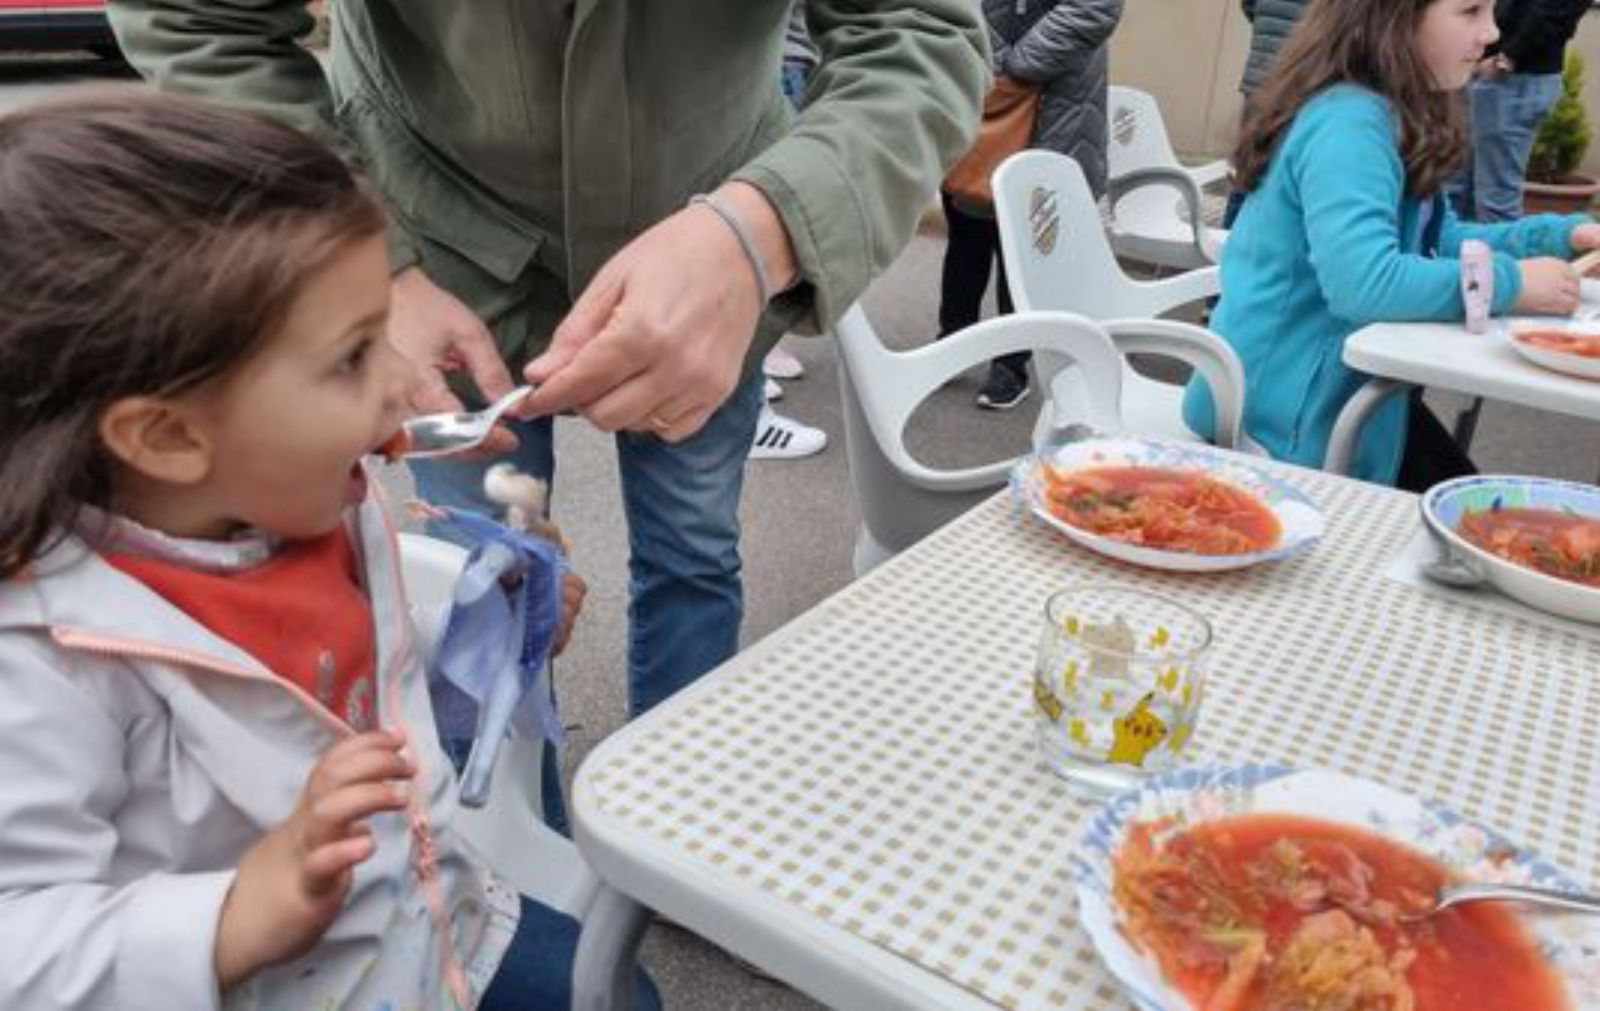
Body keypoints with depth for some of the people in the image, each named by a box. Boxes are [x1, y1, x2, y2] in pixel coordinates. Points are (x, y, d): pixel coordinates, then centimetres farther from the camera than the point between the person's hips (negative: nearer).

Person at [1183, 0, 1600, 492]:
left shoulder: (1394, 114, 9)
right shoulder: (1347, 120, -23)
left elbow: (1433, 239, 16)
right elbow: (1363, 282, -34)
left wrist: (1558, 235, 4)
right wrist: (1509, 283, -22)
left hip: (1338, 387, 10)